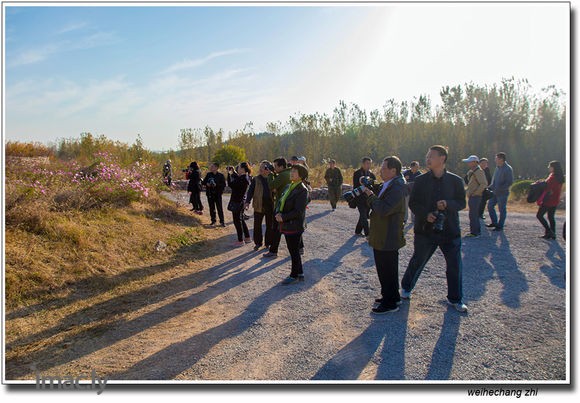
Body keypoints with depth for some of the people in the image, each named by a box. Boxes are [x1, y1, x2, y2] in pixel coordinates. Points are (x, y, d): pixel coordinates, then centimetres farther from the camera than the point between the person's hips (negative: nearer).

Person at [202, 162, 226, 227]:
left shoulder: (220, 175, -6)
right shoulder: (208, 174, 6)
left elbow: (224, 184, -10)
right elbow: (203, 182, 12)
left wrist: (216, 185, -22)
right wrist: (206, 184, -9)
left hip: (218, 194, -4)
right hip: (210, 194, 4)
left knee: (220, 208, -3)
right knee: (211, 207, 10)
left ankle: (222, 221, 4)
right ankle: (213, 220, 20)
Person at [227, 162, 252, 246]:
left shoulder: (242, 179, -23)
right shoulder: (245, 177, 7)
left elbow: (230, 184, -24)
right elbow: (237, 178, 27)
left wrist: (229, 173, -14)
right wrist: (233, 171, 17)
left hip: (237, 202, -10)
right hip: (241, 201, 10)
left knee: (237, 221, 0)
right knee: (241, 220, 20)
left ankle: (240, 241, 9)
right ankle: (247, 238, 27)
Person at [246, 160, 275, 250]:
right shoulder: (256, 179, 2)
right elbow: (251, 190, 0)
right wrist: (247, 201, -12)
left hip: (270, 205, 0)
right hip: (259, 206, 0)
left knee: (270, 225, 9)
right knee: (257, 225, 6)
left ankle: (268, 243, 23)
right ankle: (258, 243, 20)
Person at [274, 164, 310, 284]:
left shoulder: (302, 190, -16)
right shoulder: (288, 187, 10)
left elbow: (298, 212, -21)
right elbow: (279, 202, 12)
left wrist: (283, 218, -17)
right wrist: (278, 213, -8)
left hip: (295, 226, -8)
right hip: (286, 225, 8)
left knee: (294, 251, 5)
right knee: (293, 251, 17)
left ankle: (294, 275, 20)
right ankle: (300, 273, 30)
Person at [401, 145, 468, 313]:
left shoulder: (455, 180, 0)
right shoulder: (421, 180, -1)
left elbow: (462, 203, 1)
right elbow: (413, 203, 0)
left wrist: (448, 204, -19)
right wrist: (425, 214, -17)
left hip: (450, 230, 1)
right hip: (425, 229, 0)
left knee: (455, 265, 5)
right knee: (417, 262, 13)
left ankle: (455, 299, 24)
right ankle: (406, 288, 36)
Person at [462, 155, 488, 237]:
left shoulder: (478, 171, -15)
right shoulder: (471, 171, 15)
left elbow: (484, 184, -23)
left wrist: (475, 193, -20)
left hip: (475, 197, -10)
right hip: (472, 197, 10)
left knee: (473, 215, -7)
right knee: (475, 215, 16)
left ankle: (474, 232, -2)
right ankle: (477, 231, 25)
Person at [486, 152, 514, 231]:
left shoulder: (508, 169, -15)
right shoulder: (497, 167, 10)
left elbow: (510, 182, -18)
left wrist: (500, 188, -23)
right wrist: (491, 186, 6)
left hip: (502, 193, -8)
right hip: (494, 192, 8)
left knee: (502, 209, 2)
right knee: (490, 206, 11)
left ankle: (500, 226, 12)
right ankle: (494, 222, 24)